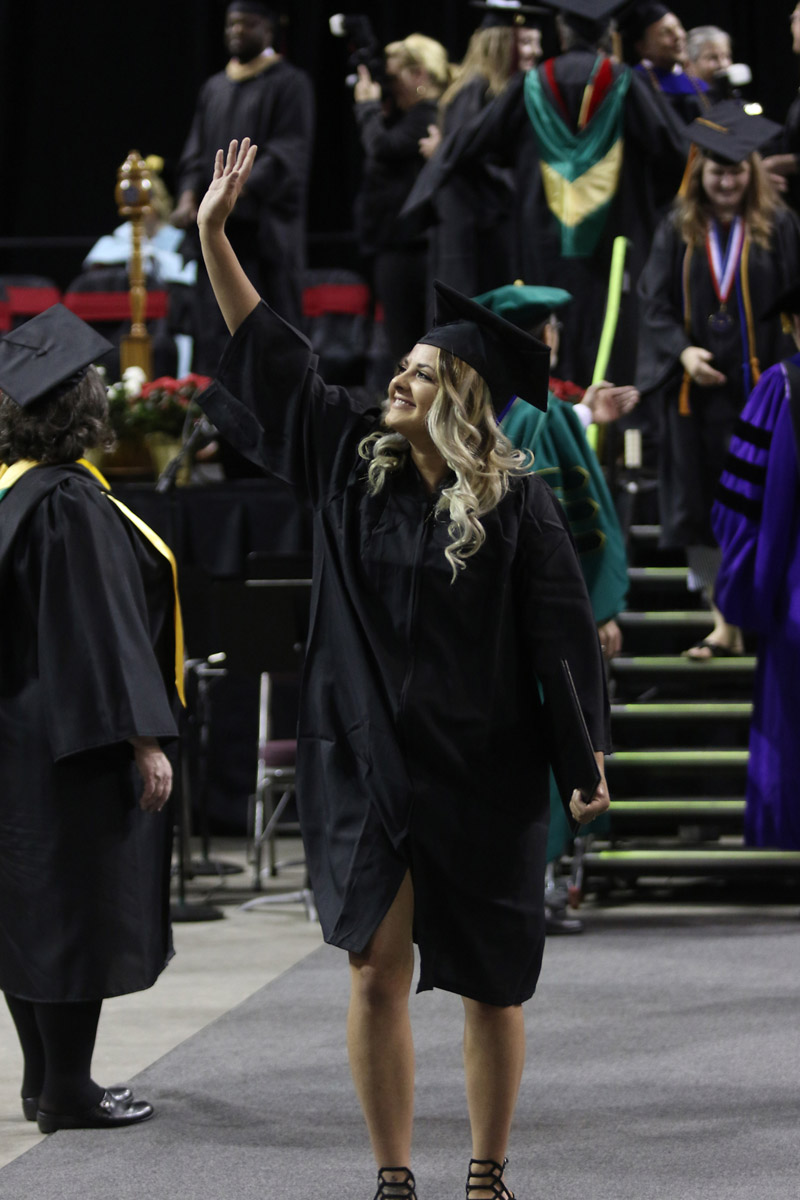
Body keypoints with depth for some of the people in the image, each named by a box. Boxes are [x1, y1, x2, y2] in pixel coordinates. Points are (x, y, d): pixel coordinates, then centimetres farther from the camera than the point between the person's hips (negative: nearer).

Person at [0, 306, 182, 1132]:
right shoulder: (71, 504, -19)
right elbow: (98, 630, -21)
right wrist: (143, 739, -19)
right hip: (69, 744, -9)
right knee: (78, 908, -2)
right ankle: (67, 1092, 4)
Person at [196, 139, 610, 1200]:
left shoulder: (519, 504, -9)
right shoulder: (355, 466, 2)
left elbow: (563, 634, -6)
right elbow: (270, 350, 4)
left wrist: (587, 757, -7)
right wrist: (213, 233, 1)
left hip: (482, 774, -3)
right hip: (369, 763, 3)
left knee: (489, 983, 7)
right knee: (377, 971, -1)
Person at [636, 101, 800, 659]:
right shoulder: (679, 232, 7)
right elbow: (656, 305, 4)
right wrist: (682, 351, -14)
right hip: (697, 390, 2)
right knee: (704, 508, 4)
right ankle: (725, 623, 13)